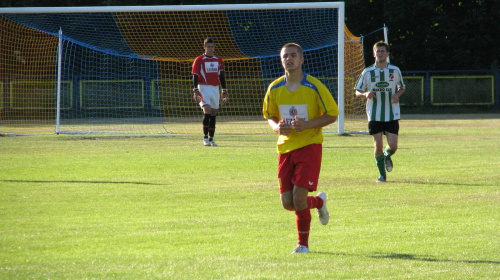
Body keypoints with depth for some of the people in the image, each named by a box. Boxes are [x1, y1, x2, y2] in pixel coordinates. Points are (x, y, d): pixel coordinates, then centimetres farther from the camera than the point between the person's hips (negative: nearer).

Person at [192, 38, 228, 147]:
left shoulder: (219, 60, 13)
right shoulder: (199, 60, -1)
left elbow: (222, 77, 16)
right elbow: (195, 77, -3)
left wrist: (224, 93, 13)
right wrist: (195, 91, -13)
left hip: (215, 88, 5)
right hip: (203, 88, -5)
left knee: (213, 114, 5)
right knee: (207, 111, -18)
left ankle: (211, 138, 12)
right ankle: (205, 137, -14)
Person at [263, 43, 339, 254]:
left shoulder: (314, 87, -8)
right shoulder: (274, 89, 4)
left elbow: (332, 115, -3)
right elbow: (270, 116, 17)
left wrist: (307, 125, -18)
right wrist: (276, 127, -7)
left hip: (309, 145, -5)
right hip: (285, 147, 5)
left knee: (299, 196, -15)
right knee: (288, 203, 0)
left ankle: (303, 244, 3)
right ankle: (319, 202, 33)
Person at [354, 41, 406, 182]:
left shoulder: (395, 71, 2)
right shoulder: (367, 72, 0)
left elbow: (402, 87, 17)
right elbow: (357, 91, 6)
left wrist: (397, 95, -6)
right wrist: (366, 94, -17)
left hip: (392, 115, 0)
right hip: (374, 116, 0)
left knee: (392, 145, -8)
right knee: (378, 145, -3)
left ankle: (387, 156, 30)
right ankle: (382, 174, 13)